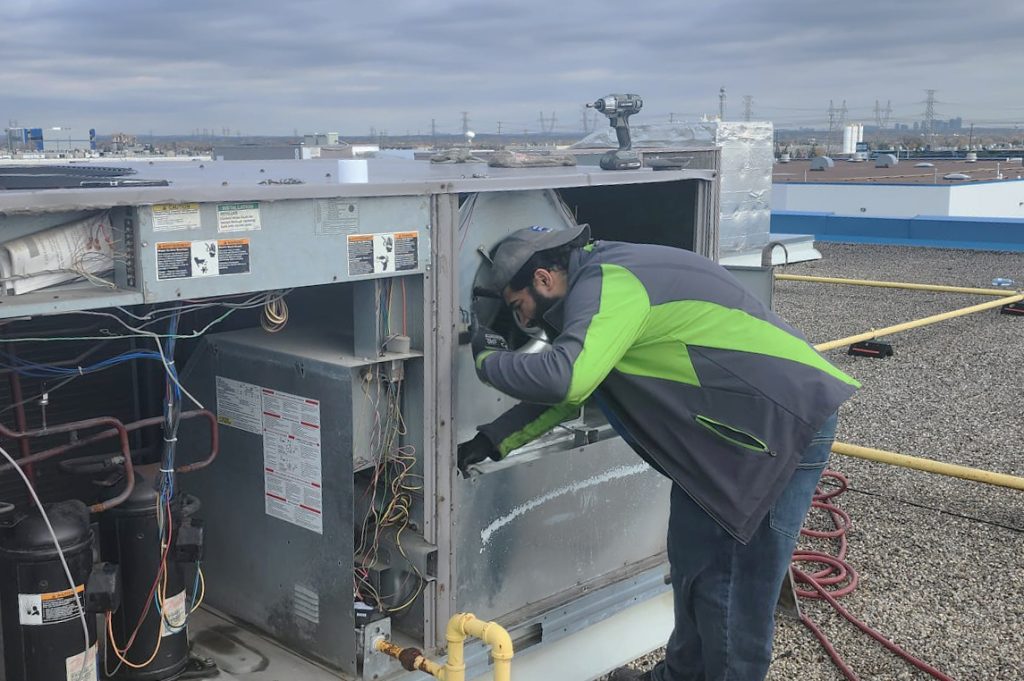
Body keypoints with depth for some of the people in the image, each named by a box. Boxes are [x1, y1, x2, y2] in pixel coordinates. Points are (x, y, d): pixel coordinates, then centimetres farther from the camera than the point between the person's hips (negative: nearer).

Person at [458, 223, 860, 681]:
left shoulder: (606, 286, -19)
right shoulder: (605, 283, 13)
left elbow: (564, 378, -35)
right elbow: (569, 389, 21)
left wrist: (488, 360, -15)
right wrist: (492, 442, 19)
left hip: (787, 422, -10)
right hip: (728, 426, 10)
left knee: (744, 586, -3)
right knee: (693, 561, 18)